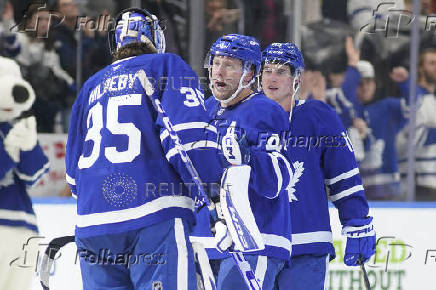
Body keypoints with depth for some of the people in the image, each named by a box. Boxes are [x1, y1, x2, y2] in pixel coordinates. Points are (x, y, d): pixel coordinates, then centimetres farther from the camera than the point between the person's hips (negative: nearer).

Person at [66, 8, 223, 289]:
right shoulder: (167, 66, 7)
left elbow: (74, 164, 27)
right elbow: (187, 130, -8)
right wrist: (214, 186, -3)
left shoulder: (91, 87, 24)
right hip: (154, 219, -6)